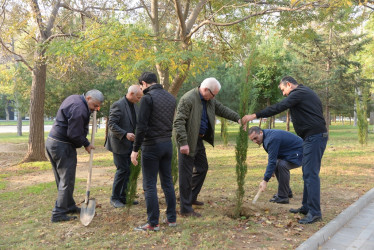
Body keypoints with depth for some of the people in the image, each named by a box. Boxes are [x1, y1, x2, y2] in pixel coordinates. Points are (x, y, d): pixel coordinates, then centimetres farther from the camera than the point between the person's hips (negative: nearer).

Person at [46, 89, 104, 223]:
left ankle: (69, 206, 28)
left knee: (62, 179, 16)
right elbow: (74, 134, -21)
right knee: (67, 180, -4)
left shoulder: (74, 98, 13)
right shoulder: (80, 109, -20)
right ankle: (58, 214, 0)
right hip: (62, 146, -10)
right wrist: (86, 144, -5)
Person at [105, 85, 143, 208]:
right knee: (122, 169, -5)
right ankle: (114, 198, 10)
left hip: (130, 144, 8)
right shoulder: (118, 105, -15)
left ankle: (123, 196, 20)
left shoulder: (135, 105, 10)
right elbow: (111, 125, -19)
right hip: (119, 144, -8)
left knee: (129, 170, 9)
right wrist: (125, 134, -28)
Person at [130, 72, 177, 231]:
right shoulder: (171, 98, 11)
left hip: (151, 145, -7)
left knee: (150, 185, 0)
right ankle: (171, 218, 21)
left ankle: (153, 223, 4)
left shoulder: (148, 98, -13)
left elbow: (141, 126, -17)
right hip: (168, 143, 7)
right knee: (167, 182, 14)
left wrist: (135, 149, -12)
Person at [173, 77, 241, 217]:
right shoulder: (188, 99, -20)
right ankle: (186, 209, 4)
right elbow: (178, 122, -24)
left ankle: (191, 197, 35)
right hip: (188, 141, -9)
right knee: (186, 174, -4)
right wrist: (183, 142, -29)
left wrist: (238, 118, 4)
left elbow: (222, 109, 16)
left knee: (202, 168, 19)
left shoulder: (209, 100, 8)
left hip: (199, 140, 10)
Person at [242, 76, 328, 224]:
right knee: (308, 173, 13)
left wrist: (254, 116, -19)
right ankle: (307, 207, 20)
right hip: (314, 137, 10)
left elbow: (278, 108, -20)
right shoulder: (307, 93, 21)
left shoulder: (298, 93, -9)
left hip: (314, 137, -10)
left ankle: (315, 212, -9)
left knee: (311, 173, -10)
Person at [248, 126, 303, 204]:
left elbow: (272, 161, -31)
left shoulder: (272, 139, -28)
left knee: (282, 165, -28)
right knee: (276, 164, 9)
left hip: (299, 152, -11)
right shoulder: (267, 135, 4)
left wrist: (265, 181, -31)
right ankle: (287, 192, 20)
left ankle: (283, 197, -19)